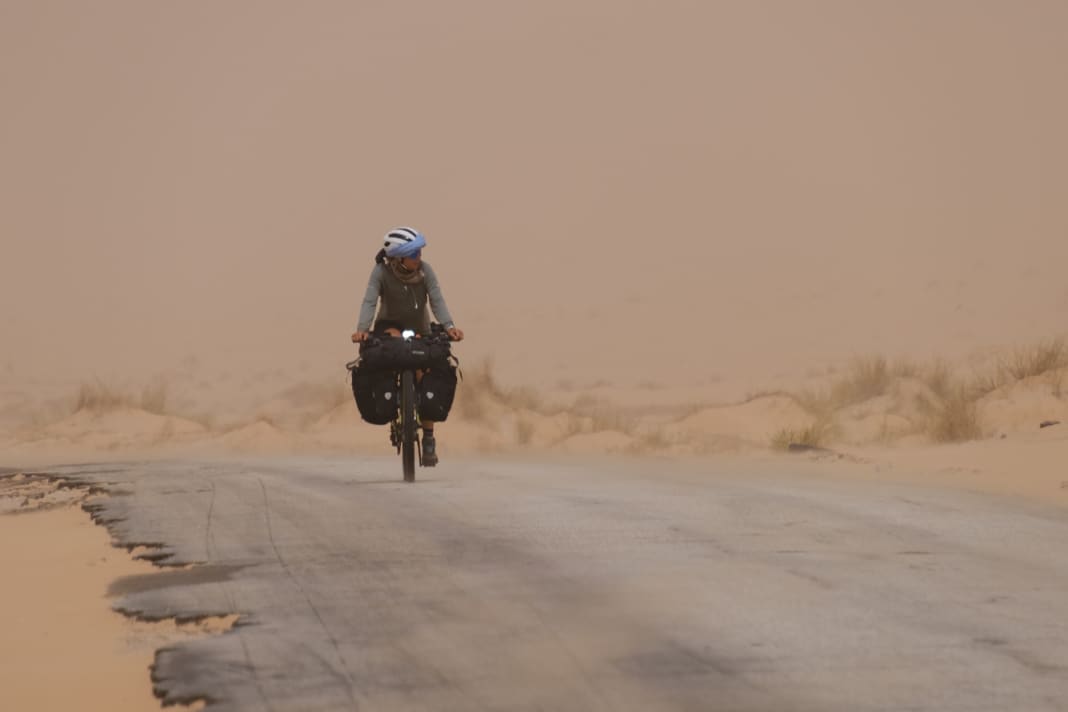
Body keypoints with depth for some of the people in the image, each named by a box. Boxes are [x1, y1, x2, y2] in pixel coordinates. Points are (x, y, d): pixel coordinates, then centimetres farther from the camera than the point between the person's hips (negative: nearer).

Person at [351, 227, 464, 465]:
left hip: (419, 329, 2)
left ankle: (429, 439, 6)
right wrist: (362, 329, -46)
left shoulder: (425, 270, -18)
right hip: (389, 325, -2)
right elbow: (370, 301, -30)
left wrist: (449, 326, -42)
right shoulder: (381, 272, -22)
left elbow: (437, 300, -25)